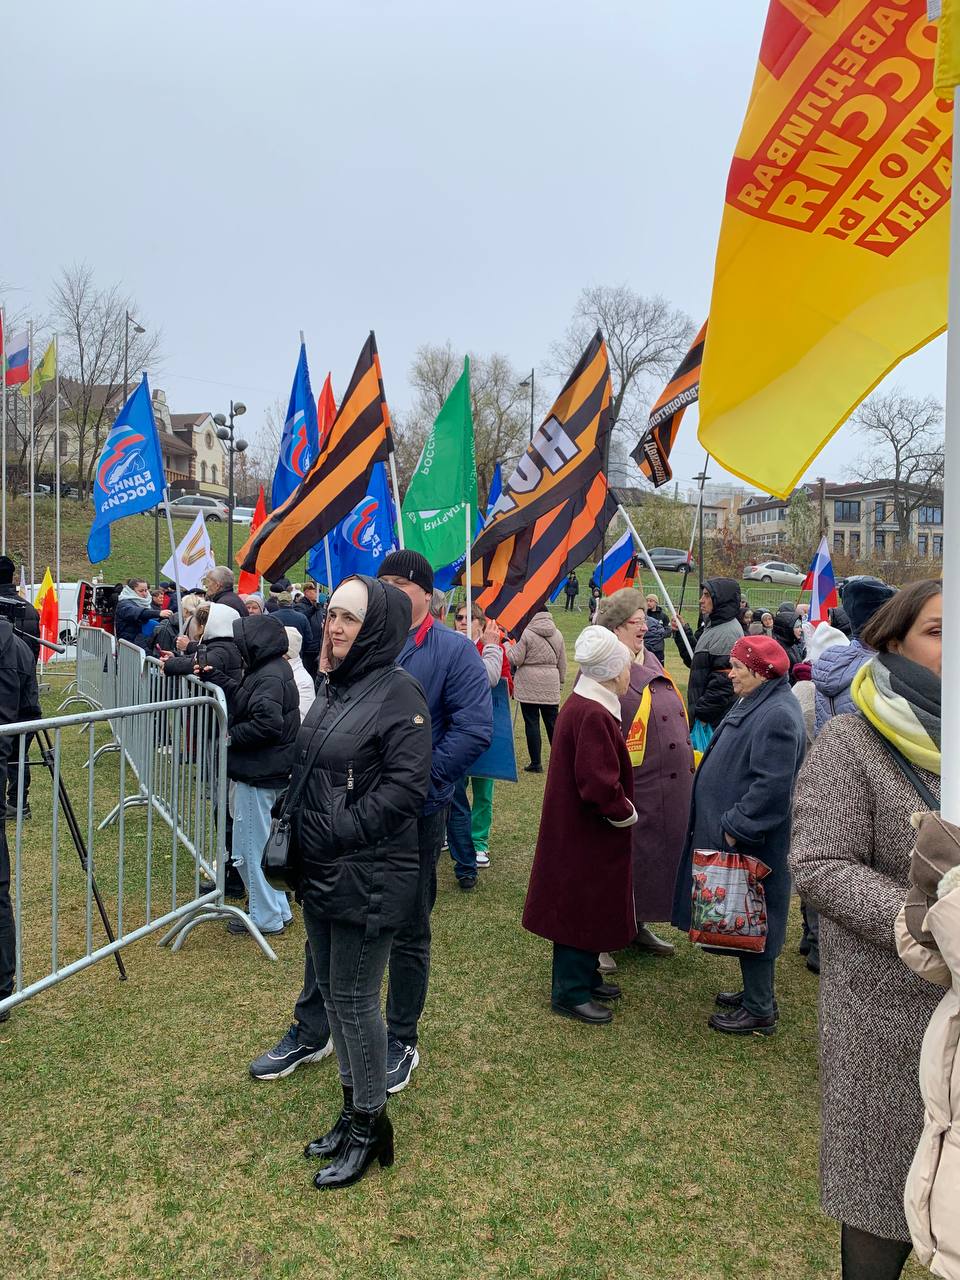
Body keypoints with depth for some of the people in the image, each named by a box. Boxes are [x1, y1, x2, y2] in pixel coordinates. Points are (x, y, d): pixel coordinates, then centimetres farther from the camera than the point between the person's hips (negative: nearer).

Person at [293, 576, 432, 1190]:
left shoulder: (399, 692, -17)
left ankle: (370, 1124, 25)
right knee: (332, 991, 18)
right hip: (321, 872, 8)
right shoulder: (335, 686, 8)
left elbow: (407, 786, -21)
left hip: (368, 878, -8)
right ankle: (353, 1110, 37)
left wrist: (340, 833, -18)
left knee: (355, 999, 4)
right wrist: (301, 836, 9)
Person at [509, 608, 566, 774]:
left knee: (532, 723, 2)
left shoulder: (527, 634, -10)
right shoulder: (557, 635, 7)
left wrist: (507, 645, 6)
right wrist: (560, 681, 23)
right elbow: (562, 663, 12)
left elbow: (515, 659, -8)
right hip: (551, 686, 5)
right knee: (552, 722, 11)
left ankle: (536, 763, 5)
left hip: (529, 686, -4)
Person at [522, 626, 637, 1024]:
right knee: (583, 908, 4)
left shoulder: (581, 705, 7)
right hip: (587, 835, -10)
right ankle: (571, 993, 18)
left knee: (589, 907, 21)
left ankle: (585, 977, 36)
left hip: (578, 828, 10)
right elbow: (600, 784, -29)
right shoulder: (593, 716, -26)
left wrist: (620, 808, 14)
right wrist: (625, 813, -13)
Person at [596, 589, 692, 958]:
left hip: (669, 788, 9)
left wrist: (689, 762, 20)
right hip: (630, 789, -8)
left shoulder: (650, 662, 13)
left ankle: (638, 926, 34)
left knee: (655, 856, 18)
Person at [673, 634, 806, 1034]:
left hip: (750, 844, -10)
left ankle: (760, 1010, 17)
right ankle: (756, 991, 35)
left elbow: (772, 788, -27)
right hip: (732, 833, 10)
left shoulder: (777, 717, -23)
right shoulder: (754, 704, 9)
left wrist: (734, 828, -23)